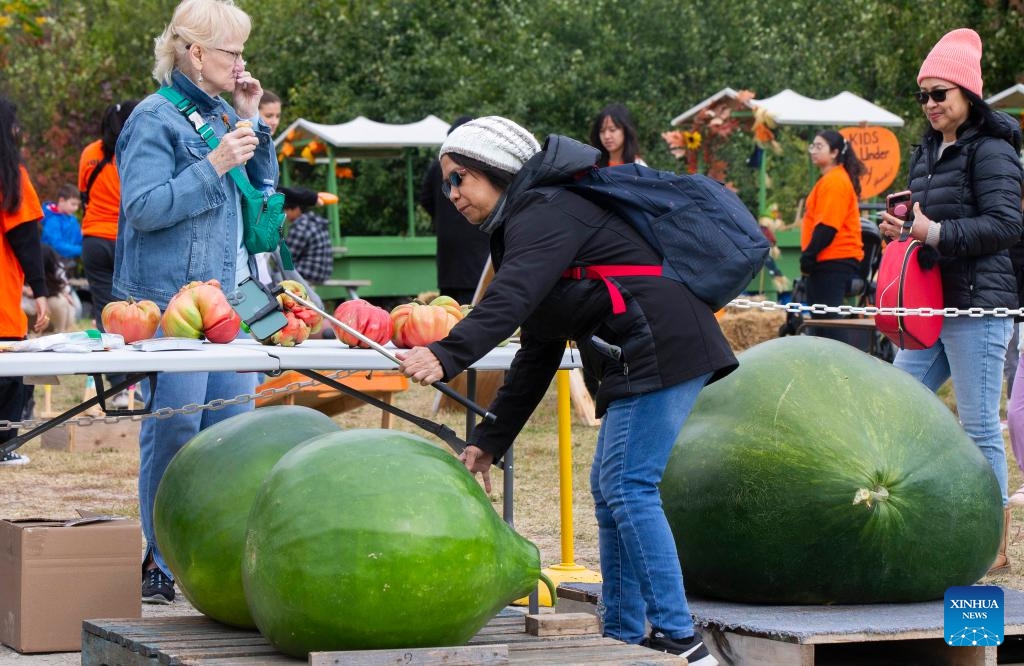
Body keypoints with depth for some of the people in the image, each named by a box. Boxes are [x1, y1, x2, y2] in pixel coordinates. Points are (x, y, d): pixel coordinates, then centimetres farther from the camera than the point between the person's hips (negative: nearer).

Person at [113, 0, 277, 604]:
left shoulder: (222, 114, 15)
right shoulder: (157, 118, -8)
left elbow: (264, 186, 22)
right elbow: (144, 208, -16)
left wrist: (253, 125, 9)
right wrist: (214, 166, -19)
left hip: (231, 296, 8)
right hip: (172, 300, -8)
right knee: (174, 430, -7)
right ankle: (160, 564, 1)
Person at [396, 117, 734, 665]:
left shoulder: (546, 215, -8)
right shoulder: (526, 226, 23)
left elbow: (511, 298, -29)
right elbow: (538, 352, 24)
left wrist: (447, 356, -41)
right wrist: (490, 440, 21)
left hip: (662, 347, -11)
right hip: (637, 360, 11)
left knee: (628, 488, -13)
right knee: (609, 491, 11)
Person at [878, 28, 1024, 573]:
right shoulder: (928, 151, 17)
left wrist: (937, 234, -19)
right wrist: (901, 229, 5)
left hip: (979, 306, -9)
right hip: (935, 306, 9)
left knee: (979, 425, -5)